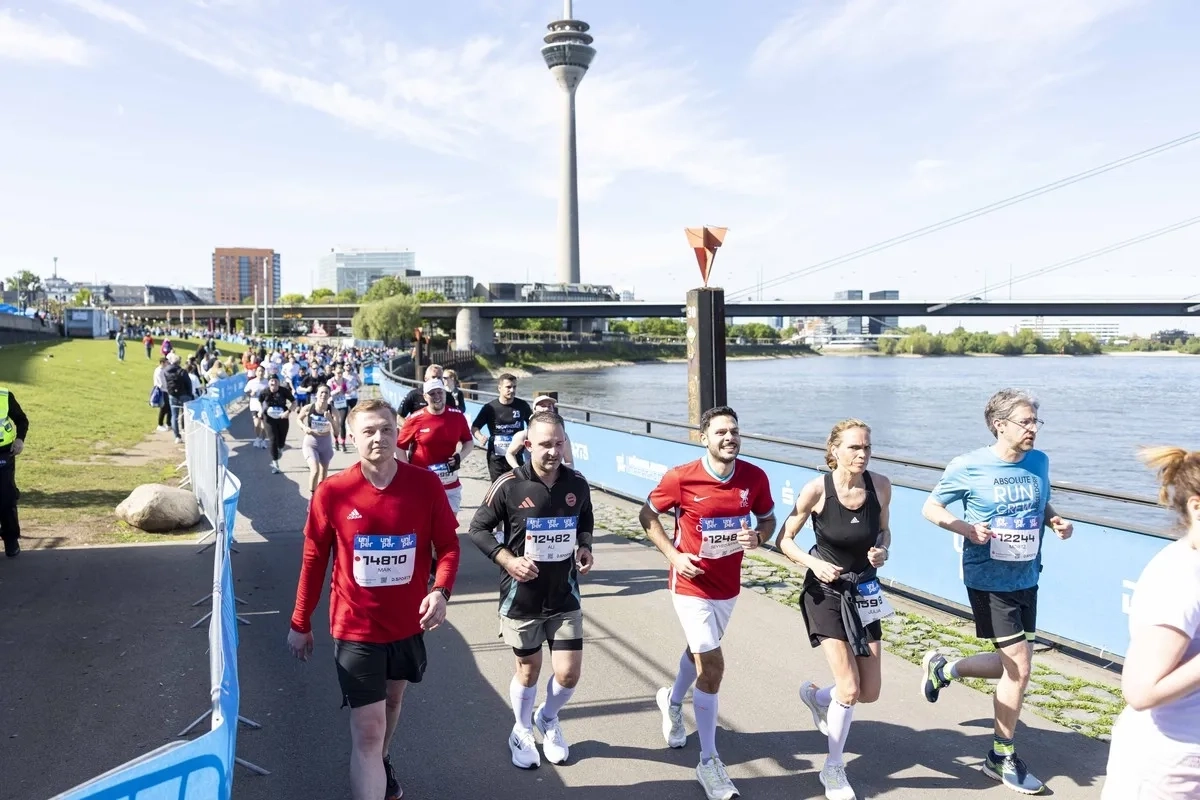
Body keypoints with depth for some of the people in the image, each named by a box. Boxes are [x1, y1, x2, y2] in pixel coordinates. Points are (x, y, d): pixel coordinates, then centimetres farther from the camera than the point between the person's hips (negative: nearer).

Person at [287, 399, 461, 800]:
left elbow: (448, 545, -4)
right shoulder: (331, 492, -15)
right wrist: (300, 623, 4)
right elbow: (314, 560, -3)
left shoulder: (426, 485, -13)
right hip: (355, 627, -3)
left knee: (393, 698, 27)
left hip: (409, 622, 3)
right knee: (367, 730, -3)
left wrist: (441, 591, -23)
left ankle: (382, 763, 55)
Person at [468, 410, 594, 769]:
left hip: (565, 596, 3)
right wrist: (508, 560, -18)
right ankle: (522, 732, 42)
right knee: (528, 670, 13)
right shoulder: (509, 485, -16)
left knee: (569, 674, 2)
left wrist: (585, 549, -5)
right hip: (521, 598, -2)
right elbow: (478, 528, -7)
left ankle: (547, 719, 36)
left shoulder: (577, 484, -5)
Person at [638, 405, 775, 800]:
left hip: (728, 585, 5)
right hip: (692, 584, -5)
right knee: (712, 666, -9)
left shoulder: (755, 477, -12)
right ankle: (708, 761, 8)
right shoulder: (681, 478, -20)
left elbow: (768, 519, 4)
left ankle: (673, 700, 58)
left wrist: (757, 537, -19)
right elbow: (648, 515, -6)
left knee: (700, 651, 27)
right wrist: (673, 554, -17)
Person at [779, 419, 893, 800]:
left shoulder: (880, 485, -9)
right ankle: (834, 769, 17)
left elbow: (883, 531, 9)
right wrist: (813, 563, -24)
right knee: (849, 689, -8)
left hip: (864, 593, 5)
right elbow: (785, 540, -8)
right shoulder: (816, 490, -19)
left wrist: (882, 550, -13)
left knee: (870, 693, 7)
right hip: (825, 592, -4)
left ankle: (816, 696, 41)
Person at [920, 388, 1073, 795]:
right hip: (989, 580, -6)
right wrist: (968, 529, -21)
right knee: (1019, 668, -3)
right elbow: (931, 508, -4)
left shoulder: (1039, 462, 1)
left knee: (1011, 664, 13)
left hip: (1026, 579, 6)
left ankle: (943, 668, 38)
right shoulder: (968, 466, -14)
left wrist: (1056, 520, -4)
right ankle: (1002, 758, 17)